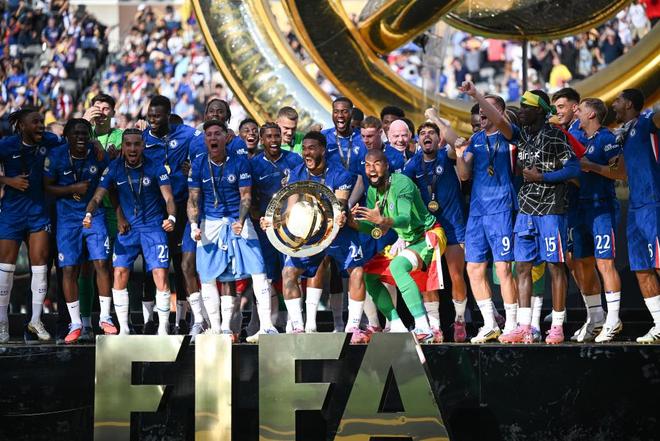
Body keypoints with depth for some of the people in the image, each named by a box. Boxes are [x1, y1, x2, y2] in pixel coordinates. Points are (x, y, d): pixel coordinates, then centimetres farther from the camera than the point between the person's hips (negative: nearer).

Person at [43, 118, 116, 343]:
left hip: (95, 215, 0)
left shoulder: (99, 155, -5)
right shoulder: (55, 156, -7)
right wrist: (73, 189, -14)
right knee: (69, 268, -2)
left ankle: (105, 318, 4)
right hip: (67, 218, 0)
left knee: (101, 263, -8)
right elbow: (47, 187, -3)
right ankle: (75, 323, 8)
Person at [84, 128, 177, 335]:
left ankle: (163, 328, 2)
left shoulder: (155, 167, -8)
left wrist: (171, 217, -32)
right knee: (120, 274, -8)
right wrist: (89, 214, -25)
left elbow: (168, 197, -12)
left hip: (154, 227, -2)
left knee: (161, 275, -11)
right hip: (128, 227, 2)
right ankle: (123, 328, 4)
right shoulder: (114, 168, -3)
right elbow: (98, 196, -5)